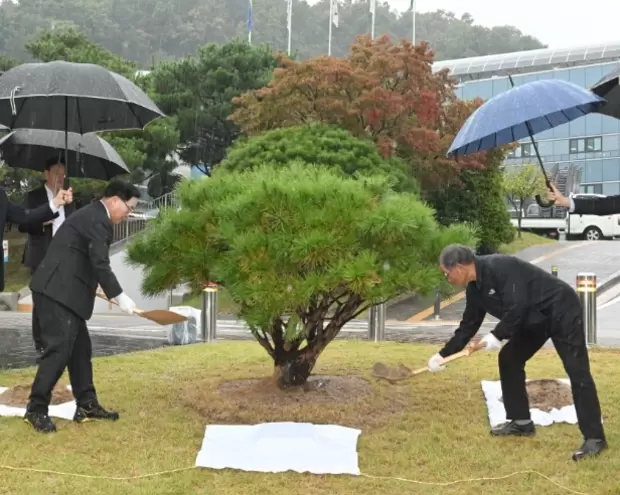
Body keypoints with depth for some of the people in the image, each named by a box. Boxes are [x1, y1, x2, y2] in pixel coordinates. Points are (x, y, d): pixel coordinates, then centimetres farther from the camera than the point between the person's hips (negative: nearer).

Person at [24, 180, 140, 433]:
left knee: (80, 347, 11)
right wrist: (119, 296, -12)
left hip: (63, 291, 11)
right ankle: (36, 409, -4)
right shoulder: (98, 220, -13)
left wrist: (101, 290, 30)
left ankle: (87, 405, 16)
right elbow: (100, 264, -18)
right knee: (59, 348, -11)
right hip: (56, 291, -11)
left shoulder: (92, 215, 20)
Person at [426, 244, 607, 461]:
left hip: (561, 309, -10)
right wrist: (443, 354, 12)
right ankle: (521, 422, 19)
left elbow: (517, 307, -32)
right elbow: (468, 326, 11)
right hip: (535, 318, 10)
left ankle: (594, 438, -11)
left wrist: (497, 336, -25)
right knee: (509, 359, 9)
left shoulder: (499, 267, -27)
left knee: (576, 370, -13)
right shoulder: (475, 288, 2)